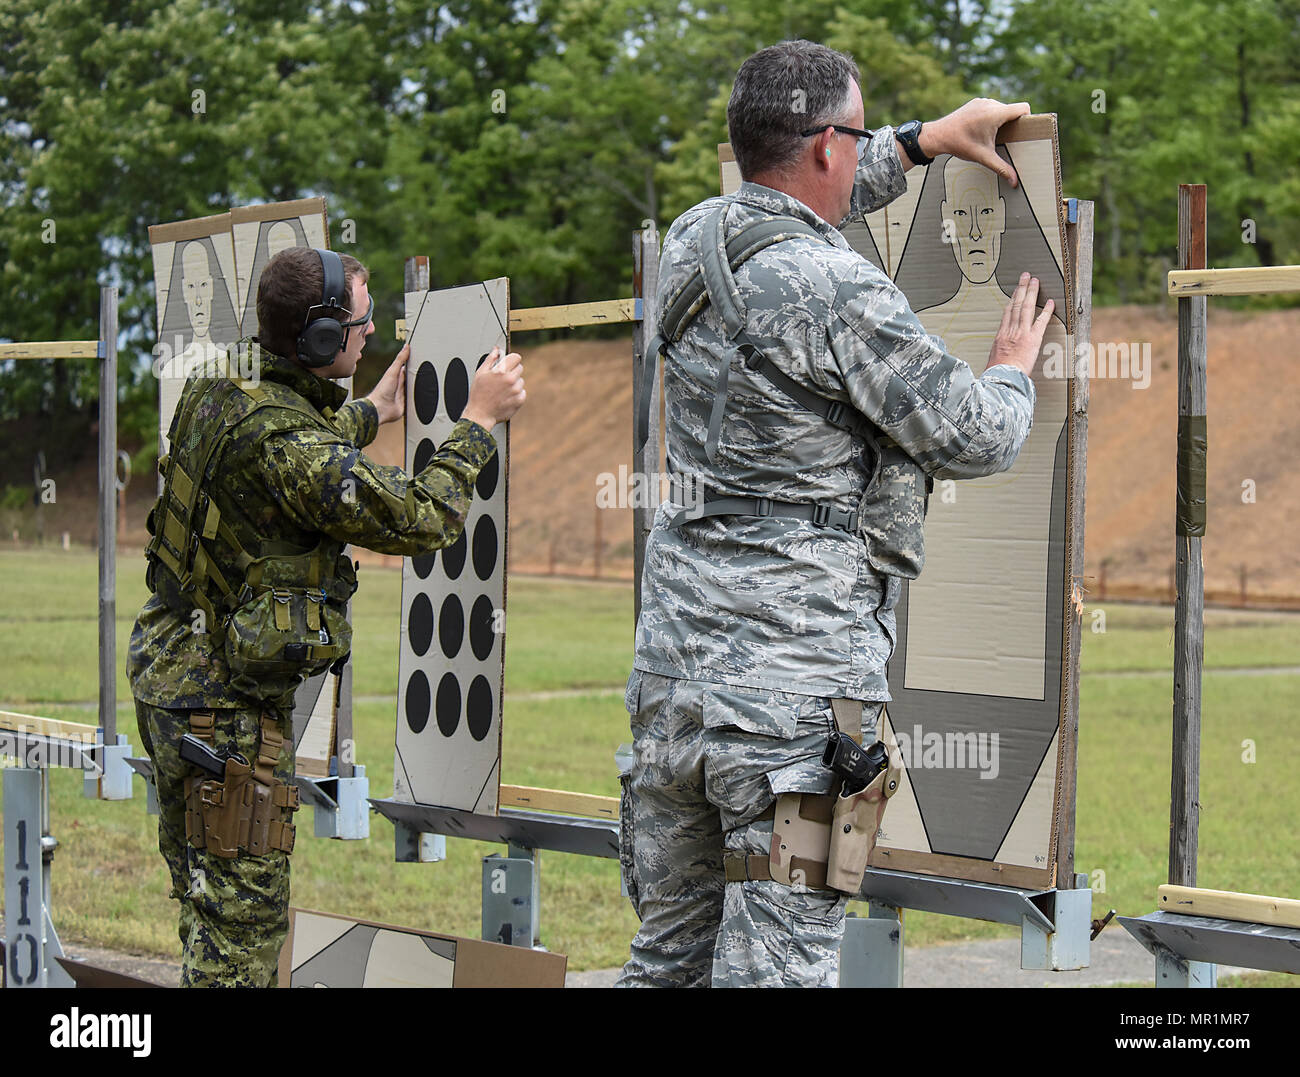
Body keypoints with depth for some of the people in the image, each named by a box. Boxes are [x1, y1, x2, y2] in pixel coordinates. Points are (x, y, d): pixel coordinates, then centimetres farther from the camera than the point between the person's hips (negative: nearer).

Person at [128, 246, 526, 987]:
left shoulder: (226, 399, 5)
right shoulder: (281, 435, -24)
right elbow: (421, 521, -24)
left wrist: (372, 413, 39)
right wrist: (480, 420, -12)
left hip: (171, 676, 10)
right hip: (228, 704, -10)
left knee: (208, 907, 20)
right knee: (245, 919, -3)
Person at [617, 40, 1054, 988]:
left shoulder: (692, 239, 9)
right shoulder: (839, 290, -15)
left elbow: (796, 202, 34)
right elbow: (975, 440, -5)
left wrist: (928, 139, 37)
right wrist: (1015, 369, 16)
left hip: (673, 662, 8)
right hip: (796, 686, -8)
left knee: (669, 955, 14)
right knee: (776, 965, -5)